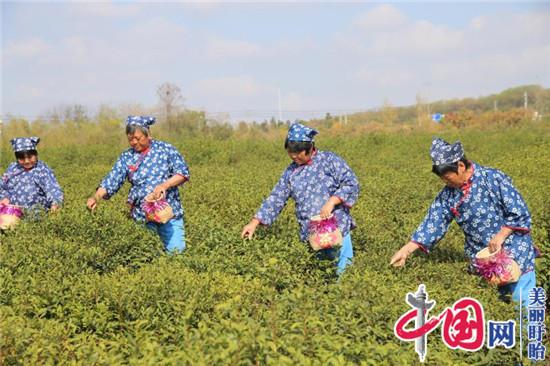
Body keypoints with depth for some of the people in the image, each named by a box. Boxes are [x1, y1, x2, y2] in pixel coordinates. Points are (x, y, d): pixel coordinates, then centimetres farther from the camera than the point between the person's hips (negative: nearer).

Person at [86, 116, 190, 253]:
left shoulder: (165, 149, 1)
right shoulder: (126, 157, 5)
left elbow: (183, 172, -2)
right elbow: (111, 180, -3)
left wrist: (164, 185, -18)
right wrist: (96, 197, -20)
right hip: (142, 217, 1)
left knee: (176, 251, -5)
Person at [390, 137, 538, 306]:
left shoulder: (494, 178, -14)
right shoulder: (448, 194, 0)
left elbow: (520, 213, -12)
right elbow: (433, 223, -1)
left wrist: (500, 236, -22)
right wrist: (405, 250, -8)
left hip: (515, 254, -4)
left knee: (521, 299, -3)